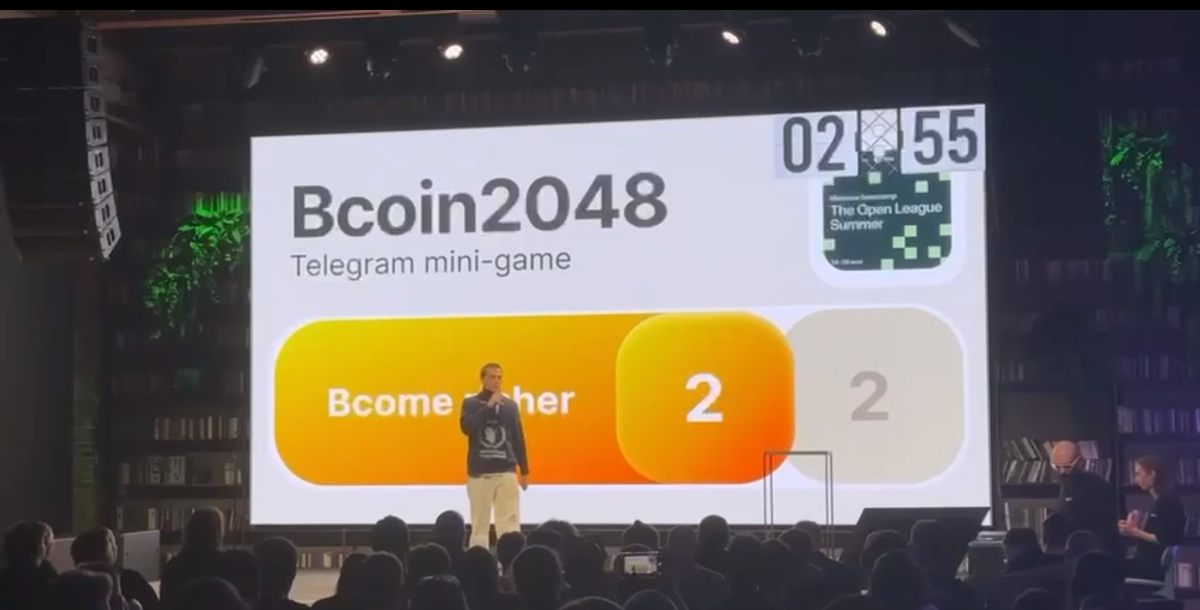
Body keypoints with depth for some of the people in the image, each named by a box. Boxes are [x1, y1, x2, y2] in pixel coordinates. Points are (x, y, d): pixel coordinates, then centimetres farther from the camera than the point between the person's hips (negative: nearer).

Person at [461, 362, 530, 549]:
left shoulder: (510, 405, 7)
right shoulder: (471, 403, 3)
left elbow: (518, 439, 11)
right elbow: (467, 427, -16)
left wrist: (524, 470, 10)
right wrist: (489, 406, -18)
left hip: (506, 471, 1)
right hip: (479, 472, -1)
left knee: (509, 522, -6)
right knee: (480, 523, 2)